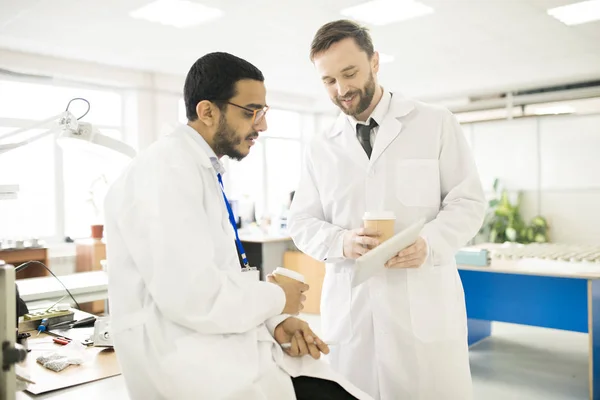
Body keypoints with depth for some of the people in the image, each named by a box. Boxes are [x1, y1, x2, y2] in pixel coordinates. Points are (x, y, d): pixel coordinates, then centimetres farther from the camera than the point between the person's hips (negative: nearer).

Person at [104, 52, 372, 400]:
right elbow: (192, 295, -24)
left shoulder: (207, 171, 14)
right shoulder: (168, 168, -15)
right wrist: (276, 299, -9)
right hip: (193, 357, -8)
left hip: (231, 341, 8)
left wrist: (275, 320, 0)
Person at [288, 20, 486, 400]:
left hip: (424, 305, -2)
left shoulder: (437, 124, 4)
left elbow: (468, 201, 2)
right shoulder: (320, 148, 11)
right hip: (348, 310, 2)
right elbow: (302, 222, 9)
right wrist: (341, 241, -13)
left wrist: (429, 242, -18)